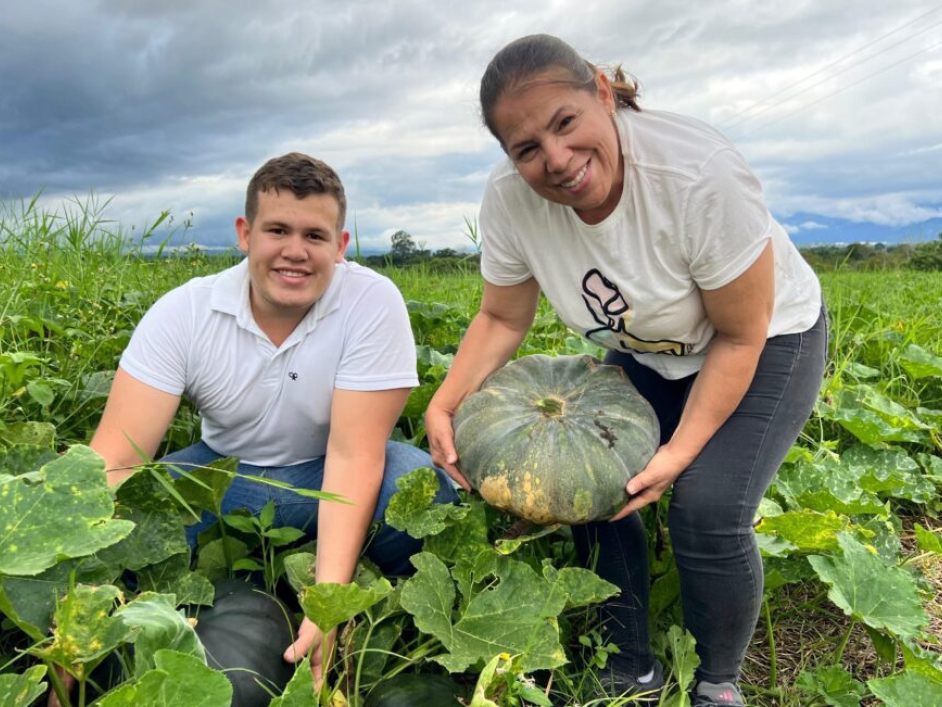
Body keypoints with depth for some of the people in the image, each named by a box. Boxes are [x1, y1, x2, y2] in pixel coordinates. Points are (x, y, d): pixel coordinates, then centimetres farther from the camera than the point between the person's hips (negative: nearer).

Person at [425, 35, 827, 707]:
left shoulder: (699, 173, -34)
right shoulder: (509, 197, -21)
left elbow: (740, 336, -23)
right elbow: (502, 319, -8)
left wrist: (680, 452, -28)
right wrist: (445, 405, -23)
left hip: (767, 344, -4)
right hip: (648, 355, 5)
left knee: (708, 513, -21)